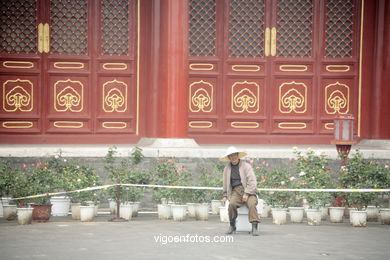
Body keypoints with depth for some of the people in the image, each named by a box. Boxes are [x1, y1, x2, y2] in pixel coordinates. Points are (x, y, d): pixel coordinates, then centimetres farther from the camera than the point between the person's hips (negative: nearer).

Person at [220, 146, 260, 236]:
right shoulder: (227, 168, 16)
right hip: (236, 191, 2)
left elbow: (252, 181, -7)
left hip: (248, 191, -2)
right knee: (232, 204, -30)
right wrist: (225, 195, 20)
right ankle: (232, 226, -14)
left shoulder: (246, 166, 1)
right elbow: (225, 183, 27)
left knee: (252, 204, -32)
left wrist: (247, 194, -16)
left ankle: (254, 228, -35)